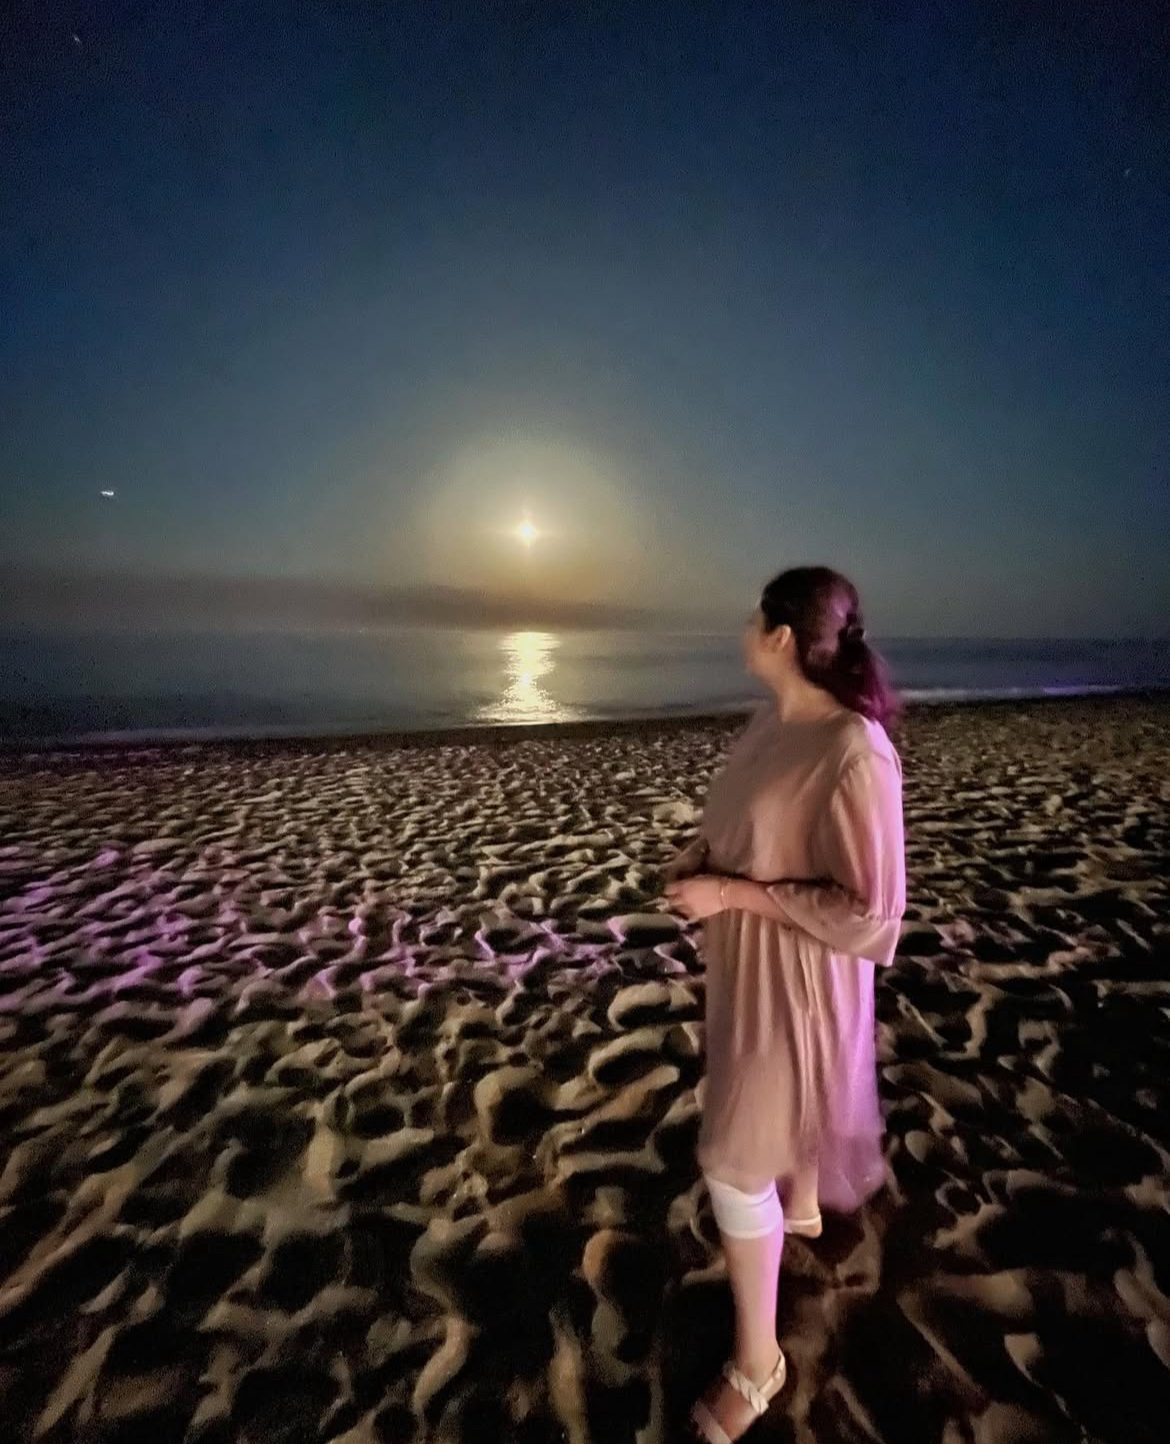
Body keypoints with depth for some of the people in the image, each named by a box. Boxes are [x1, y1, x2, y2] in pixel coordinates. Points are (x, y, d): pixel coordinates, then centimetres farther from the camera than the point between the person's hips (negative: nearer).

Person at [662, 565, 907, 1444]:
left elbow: (867, 911, -27)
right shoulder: (772, 719, -3)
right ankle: (801, 1206, 63)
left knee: (736, 1159, 6)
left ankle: (757, 1361, 33)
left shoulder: (855, 752, -29)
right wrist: (701, 854, -6)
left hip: (798, 975, -8)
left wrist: (730, 893, -25)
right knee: (771, 1098, 32)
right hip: (748, 962, 8)